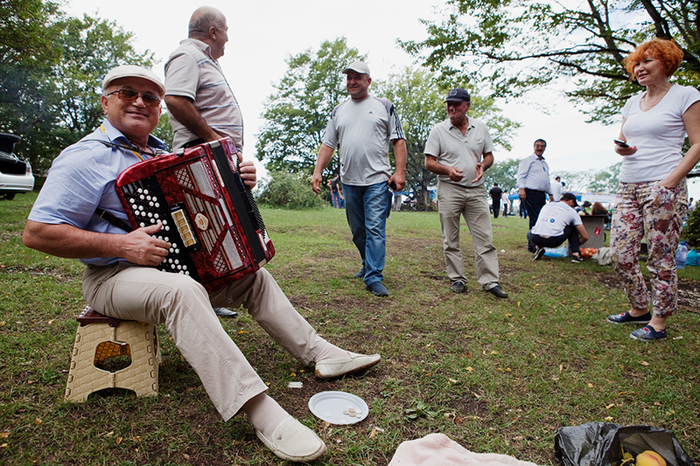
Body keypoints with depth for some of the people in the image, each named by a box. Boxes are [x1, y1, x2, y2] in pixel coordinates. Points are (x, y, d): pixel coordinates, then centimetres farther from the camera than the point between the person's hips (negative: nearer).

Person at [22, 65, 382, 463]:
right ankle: (262, 413, -43)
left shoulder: (163, 154, 15)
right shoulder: (88, 157, -10)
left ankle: (320, 352, 7)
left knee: (253, 274, 5)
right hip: (115, 276, -8)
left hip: (181, 263, 9)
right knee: (181, 291, -38)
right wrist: (121, 245, -25)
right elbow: (37, 233, -16)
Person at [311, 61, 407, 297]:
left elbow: (399, 140, 1)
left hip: (377, 180, -4)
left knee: (375, 229, -10)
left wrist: (400, 172, -11)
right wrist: (318, 171, 0)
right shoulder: (338, 111, 15)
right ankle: (368, 265, 32)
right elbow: (328, 144, 13)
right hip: (349, 181, 4)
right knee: (357, 230, 13)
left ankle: (374, 278, -8)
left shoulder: (384, 107, 6)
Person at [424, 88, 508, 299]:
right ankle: (457, 279, 13)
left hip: (476, 189, 2)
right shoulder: (438, 130, 1)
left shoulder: (480, 127, 10)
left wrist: (483, 165, -6)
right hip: (449, 189, -2)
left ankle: (490, 281, 4)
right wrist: (447, 169, -20)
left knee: (485, 237, -1)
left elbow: (489, 155, 17)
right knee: (450, 239, 2)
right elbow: (429, 163, -1)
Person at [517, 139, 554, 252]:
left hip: (542, 195, 8)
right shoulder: (528, 160, 2)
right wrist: (521, 188, -22)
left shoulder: (545, 164, 27)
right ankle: (532, 246, -8)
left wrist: (550, 194, 28)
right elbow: (521, 175, -9)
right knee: (535, 219, -13)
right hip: (531, 193, -8)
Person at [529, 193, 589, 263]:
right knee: (573, 226, 27)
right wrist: (576, 246, 43)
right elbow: (585, 237, 22)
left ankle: (538, 247, 10)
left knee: (530, 233, 40)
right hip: (554, 241, -2)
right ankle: (575, 254, 18)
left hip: (535, 239, 2)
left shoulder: (547, 205, 30)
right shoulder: (571, 211, 20)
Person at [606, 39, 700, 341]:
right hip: (628, 187, 6)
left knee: (661, 257, -2)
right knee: (620, 252, 4)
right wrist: (620, 149, -4)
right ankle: (639, 309, 23)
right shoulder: (632, 103, 18)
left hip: (662, 188, -6)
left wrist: (670, 181, -16)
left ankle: (658, 323, 11)